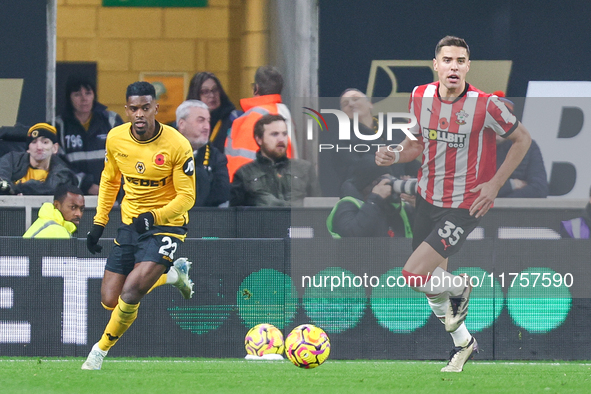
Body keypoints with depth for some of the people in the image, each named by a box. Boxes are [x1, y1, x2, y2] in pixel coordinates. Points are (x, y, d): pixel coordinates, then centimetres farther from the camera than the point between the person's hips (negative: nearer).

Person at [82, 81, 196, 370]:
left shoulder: (177, 145, -18)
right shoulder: (116, 138, -4)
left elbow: (186, 197, -14)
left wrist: (154, 217, -29)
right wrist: (98, 224, 10)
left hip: (166, 225, -6)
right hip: (130, 224, 6)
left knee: (130, 293, -22)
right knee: (109, 301, 3)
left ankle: (103, 347, 6)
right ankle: (173, 275, 28)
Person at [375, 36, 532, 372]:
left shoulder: (485, 105, -18)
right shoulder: (420, 97, -3)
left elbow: (522, 139, -4)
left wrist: (495, 184, -10)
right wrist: (395, 156, -8)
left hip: (465, 206, -6)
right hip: (428, 199, 6)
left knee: (414, 275, -18)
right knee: (430, 284, 15)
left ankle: (459, 289, 14)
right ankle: (463, 343, 40)